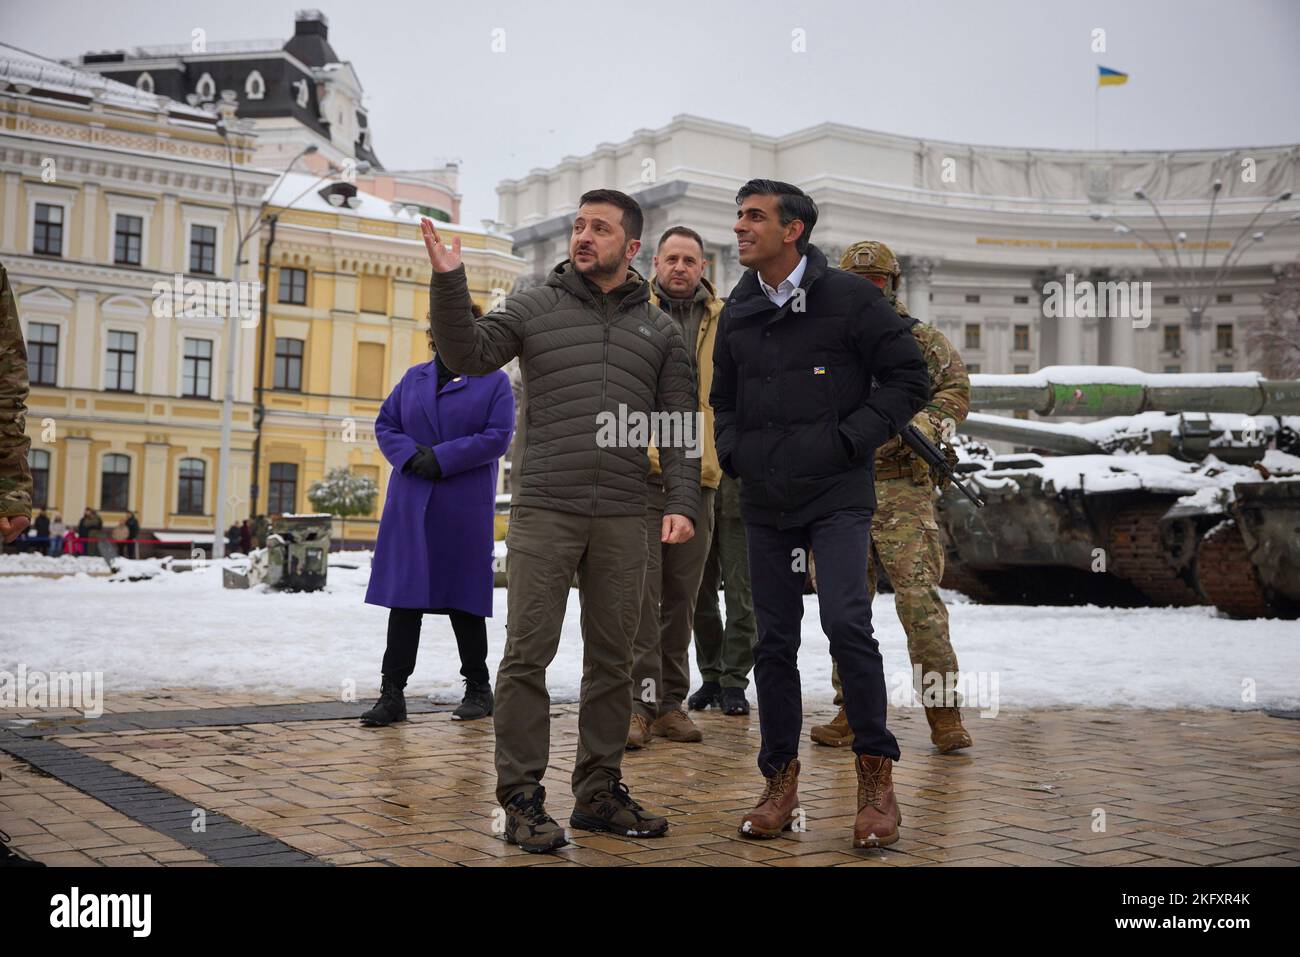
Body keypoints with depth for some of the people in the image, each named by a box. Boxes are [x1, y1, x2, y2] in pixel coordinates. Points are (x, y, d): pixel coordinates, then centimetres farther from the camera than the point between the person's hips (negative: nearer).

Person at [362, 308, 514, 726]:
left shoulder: (494, 381, 3)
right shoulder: (414, 378, 14)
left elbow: (498, 436, -7)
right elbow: (385, 423, 12)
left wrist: (442, 458, -15)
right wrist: (411, 455, -9)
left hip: (464, 507, -3)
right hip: (411, 503, 3)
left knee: (464, 597, 5)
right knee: (404, 596, 0)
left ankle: (478, 689, 19)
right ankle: (392, 693, 3)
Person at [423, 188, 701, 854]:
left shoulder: (659, 331, 13)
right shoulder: (534, 307, 8)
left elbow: (679, 425, 8)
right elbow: (468, 355, -4)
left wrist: (682, 502, -4)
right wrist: (448, 282, -17)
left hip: (622, 520, 3)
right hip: (544, 511, -2)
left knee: (611, 659, 8)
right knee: (528, 655, -3)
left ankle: (598, 793, 20)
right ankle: (521, 798, 7)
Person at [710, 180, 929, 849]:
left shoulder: (848, 297, -3)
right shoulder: (737, 313, 13)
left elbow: (909, 379, -2)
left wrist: (849, 439, -9)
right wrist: (733, 452, 6)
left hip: (837, 496, -5)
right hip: (764, 502, 5)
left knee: (846, 622, -18)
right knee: (773, 642, 7)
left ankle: (875, 775, -2)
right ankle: (780, 782, 18)